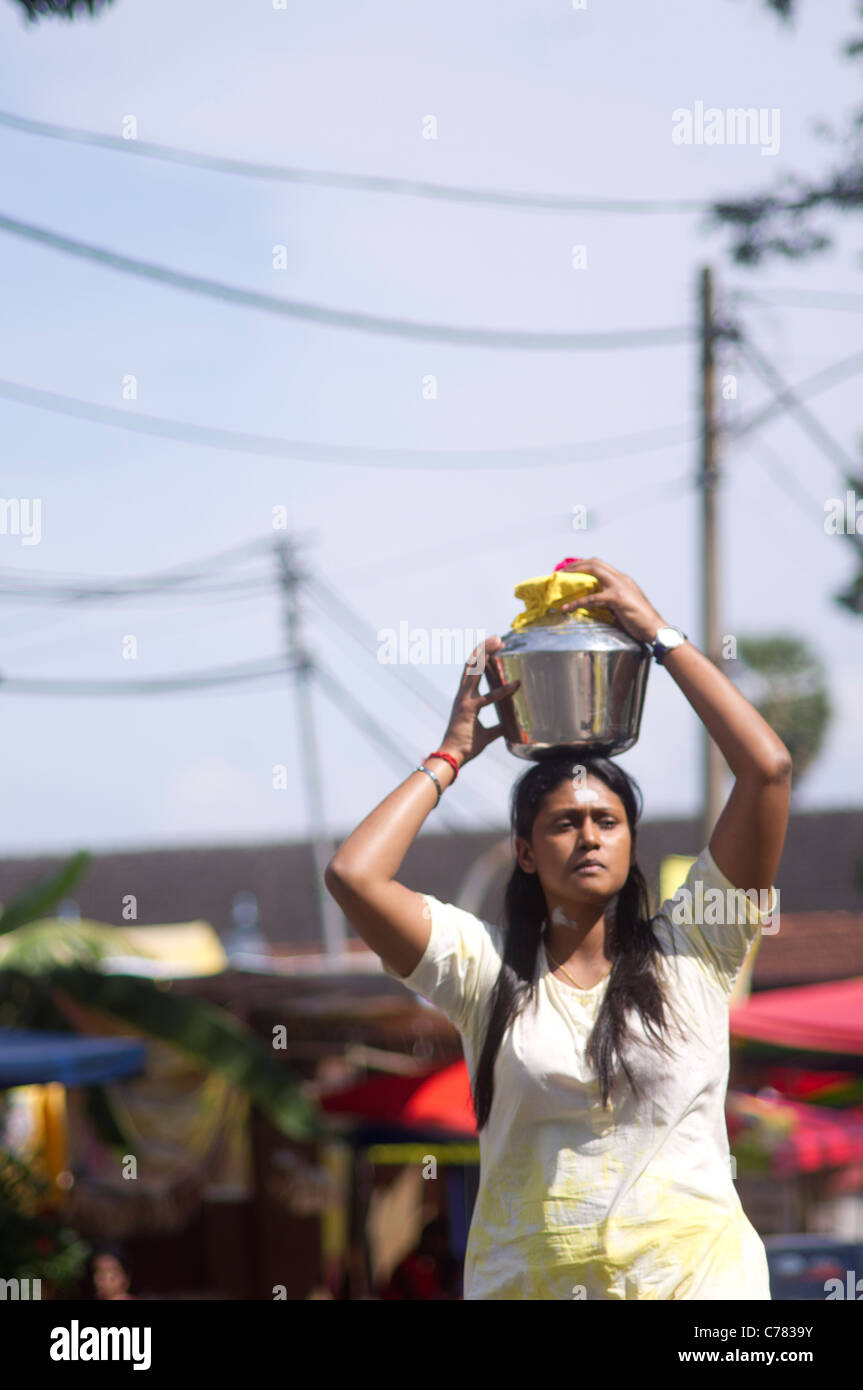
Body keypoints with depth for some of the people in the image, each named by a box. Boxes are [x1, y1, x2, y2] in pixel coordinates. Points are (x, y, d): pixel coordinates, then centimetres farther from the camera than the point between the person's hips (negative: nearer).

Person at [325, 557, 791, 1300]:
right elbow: (353, 874, -7)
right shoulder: (486, 967, 5)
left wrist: (659, 633, 1)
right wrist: (451, 755, 5)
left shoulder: (688, 952, 3)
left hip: (695, 1274, 0)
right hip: (526, 1280, 0)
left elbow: (769, 767, -4)